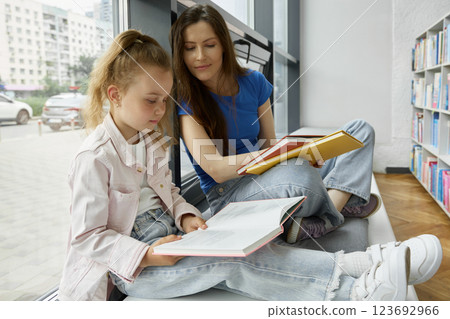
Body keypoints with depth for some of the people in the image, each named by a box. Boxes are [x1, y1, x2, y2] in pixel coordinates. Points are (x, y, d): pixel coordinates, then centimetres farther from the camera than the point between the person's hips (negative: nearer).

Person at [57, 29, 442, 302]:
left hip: (169, 238, 7)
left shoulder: (150, 139, 9)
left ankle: (352, 264, -29)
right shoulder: (96, 157, -17)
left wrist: (185, 215, -6)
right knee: (232, 264, -26)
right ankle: (351, 288, -33)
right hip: (131, 264, -7)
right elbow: (88, 236, -16)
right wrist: (146, 255, -27)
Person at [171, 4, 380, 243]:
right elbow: (215, 169, -21)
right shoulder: (184, 100, -10)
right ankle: (341, 203, -5)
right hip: (227, 194, -7)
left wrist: (291, 151, -15)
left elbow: (270, 145, 8)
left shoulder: (254, 82, 4)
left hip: (264, 177, 7)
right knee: (300, 173, -41)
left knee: (360, 130, 2)